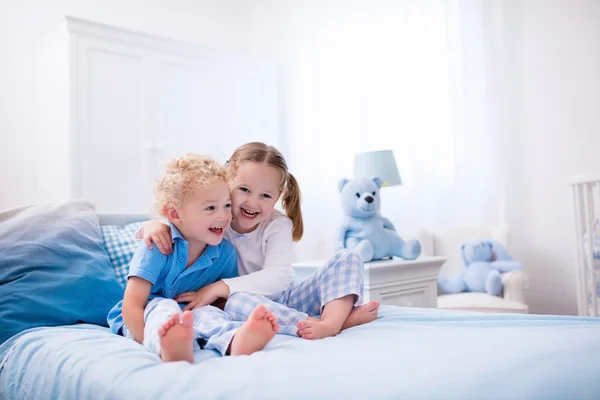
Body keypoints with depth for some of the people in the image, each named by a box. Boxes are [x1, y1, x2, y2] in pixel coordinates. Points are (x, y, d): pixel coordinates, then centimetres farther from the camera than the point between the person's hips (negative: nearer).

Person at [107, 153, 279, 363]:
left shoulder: (226, 252, -1)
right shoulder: (157, 247, -14)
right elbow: (131, 305, -18)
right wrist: (155, 344, -32)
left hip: (190, 320, 2)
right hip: (144, 322, -2)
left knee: (208, 313, -28)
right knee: (162, 307, -31)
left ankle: (237, 342, -60)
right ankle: (170, 348, -64)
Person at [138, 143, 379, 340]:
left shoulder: (278, 225, -8)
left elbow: (278, 277, -23)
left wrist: (219, 287, -31)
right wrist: (154, 225, -27)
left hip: (284, 300, 2)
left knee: (347, 258, -13)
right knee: (237, 301, -39)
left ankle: (332, 321, -41)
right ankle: (343, 320, -38)